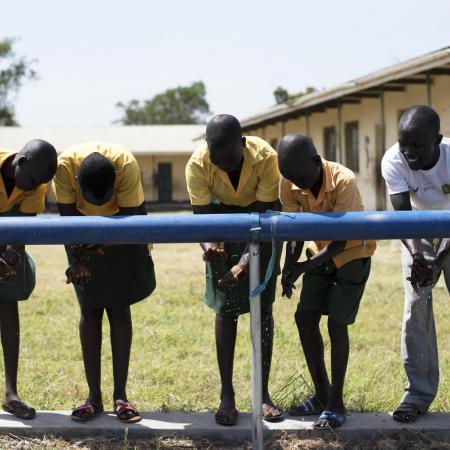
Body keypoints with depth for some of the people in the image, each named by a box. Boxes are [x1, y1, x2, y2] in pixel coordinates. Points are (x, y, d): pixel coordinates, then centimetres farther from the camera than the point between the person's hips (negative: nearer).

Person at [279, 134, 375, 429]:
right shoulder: (290, 185, -16)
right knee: (305, 318, 0)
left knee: (337, 323, -10)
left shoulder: (344, 182, -31)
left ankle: (336, 403, 0)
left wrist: (306, 266, -37)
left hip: (352, 253, -5)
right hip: (322, 252, 5)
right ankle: (322, 394, 15)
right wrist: (289, 267, -25)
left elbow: (342, 240, -28)